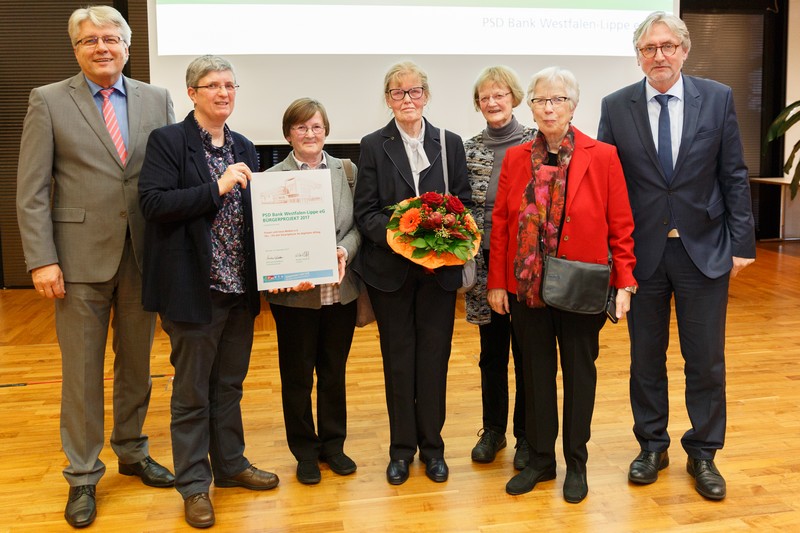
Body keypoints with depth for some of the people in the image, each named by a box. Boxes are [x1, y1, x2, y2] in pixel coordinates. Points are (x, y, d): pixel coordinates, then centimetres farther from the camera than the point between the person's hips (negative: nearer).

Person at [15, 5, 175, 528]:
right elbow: (31, 190, -3)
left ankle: (133, 451, 33)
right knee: (82, 370, 6)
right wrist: (42, 260, -10)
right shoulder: (48, 101, 0)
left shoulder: (158, 100, 7)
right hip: (81, 258, -2)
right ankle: (83, 475, 21)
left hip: (143, 255, 3)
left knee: (137, 363, 15)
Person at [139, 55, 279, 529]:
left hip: (239, 290, 6)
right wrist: (217, 188, -21)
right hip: (194, 289, -6)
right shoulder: (167, 141, -6)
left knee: (229, 385, 18)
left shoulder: (245, 149, 11)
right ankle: (194, 483, 21)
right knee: (192, 392, 7)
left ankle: (230, 464, 34)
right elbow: (154, 203, -17)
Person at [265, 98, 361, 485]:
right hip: (295, 293, -2)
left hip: (340, 289, 3)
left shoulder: (346, 171, 5)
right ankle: (305, 451, 26)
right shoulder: (273, 177, -4)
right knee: (297, 376, 9)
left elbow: (358, 224, 4)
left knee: (335, 372, 15)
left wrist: (344, 251, -15)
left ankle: (333, 443, 31)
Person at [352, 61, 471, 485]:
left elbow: (463, 203, 6)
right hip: (390, 267, -1)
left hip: (440, 267, 1)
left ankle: (432, 445, 21)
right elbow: (365, 211, -3)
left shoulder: (450, 143, 6)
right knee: (398, 357, 7)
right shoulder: (374, 146, 1)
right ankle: (401, 447, 20)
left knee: (434, 355, 6)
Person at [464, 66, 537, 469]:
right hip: (486, 265, 3)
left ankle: (527, 435, 22)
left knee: (527, 352, 7)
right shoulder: (469, 150, 5)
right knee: (492, 352, 13)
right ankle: (493, 430, 29)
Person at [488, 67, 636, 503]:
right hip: (526, 288, 2)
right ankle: (540, 459, 29)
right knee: (536, 374, 13)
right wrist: (496, 282, 0)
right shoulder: (515, 158, 3)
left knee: (579, 375, 11)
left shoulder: (602, 157, -5)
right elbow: (500, 224, 3)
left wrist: (624, 283, -9)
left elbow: (620, 225, -4)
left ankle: (576, 464, 27)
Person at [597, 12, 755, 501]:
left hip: (704, 250, 0)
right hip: (642, 253, 0)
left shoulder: (718, 99, -1)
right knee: (646, 358, 11)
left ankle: (703, 454, 26)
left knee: (706, 360, 8)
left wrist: (741, 243, -3)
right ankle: (652, 446, 30)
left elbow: (734, 177, 1)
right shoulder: (616, 107, -1)